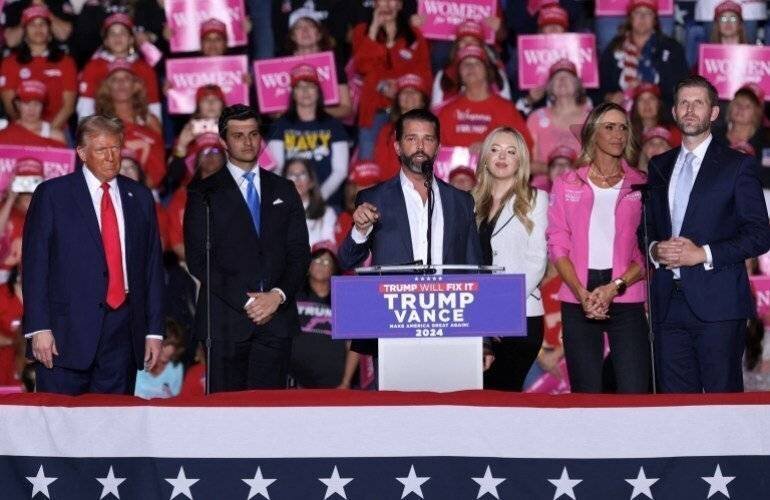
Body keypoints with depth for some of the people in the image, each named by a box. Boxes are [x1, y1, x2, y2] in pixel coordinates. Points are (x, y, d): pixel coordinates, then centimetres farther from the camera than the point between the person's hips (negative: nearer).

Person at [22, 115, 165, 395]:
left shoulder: (139, 198, 13)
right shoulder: (52, 194, 1)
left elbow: (153, 266, 13)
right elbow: (34, 264, -2)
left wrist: (154, 330, 8)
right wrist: (39, 328, -11)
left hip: (124, 329, 3)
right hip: (67, 329, -3)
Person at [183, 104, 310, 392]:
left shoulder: (284, 191, 16)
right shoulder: (203, 194, 5)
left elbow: (299, 253, 11)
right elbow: (198, 259, -3)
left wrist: (278, 295, -7)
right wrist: (245, 301, -10)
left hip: (277, 317, 2)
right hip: (226, 320, -2)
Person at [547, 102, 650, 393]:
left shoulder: (641, 186, 9)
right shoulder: (566, 186, 12)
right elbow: (558, 246, 5)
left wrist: (615, 287, -12)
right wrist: (582, 293, -10)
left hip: (626, 300, -1)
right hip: (578, 301, 1)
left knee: (635, 393, -10)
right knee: (586, 394, 0)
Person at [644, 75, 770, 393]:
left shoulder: (737, 166, 1)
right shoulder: (659, 166, 17)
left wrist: (704, 254, -14)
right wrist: (655, 249, -1)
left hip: (717, 304, -4)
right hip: (669, 304, 5)